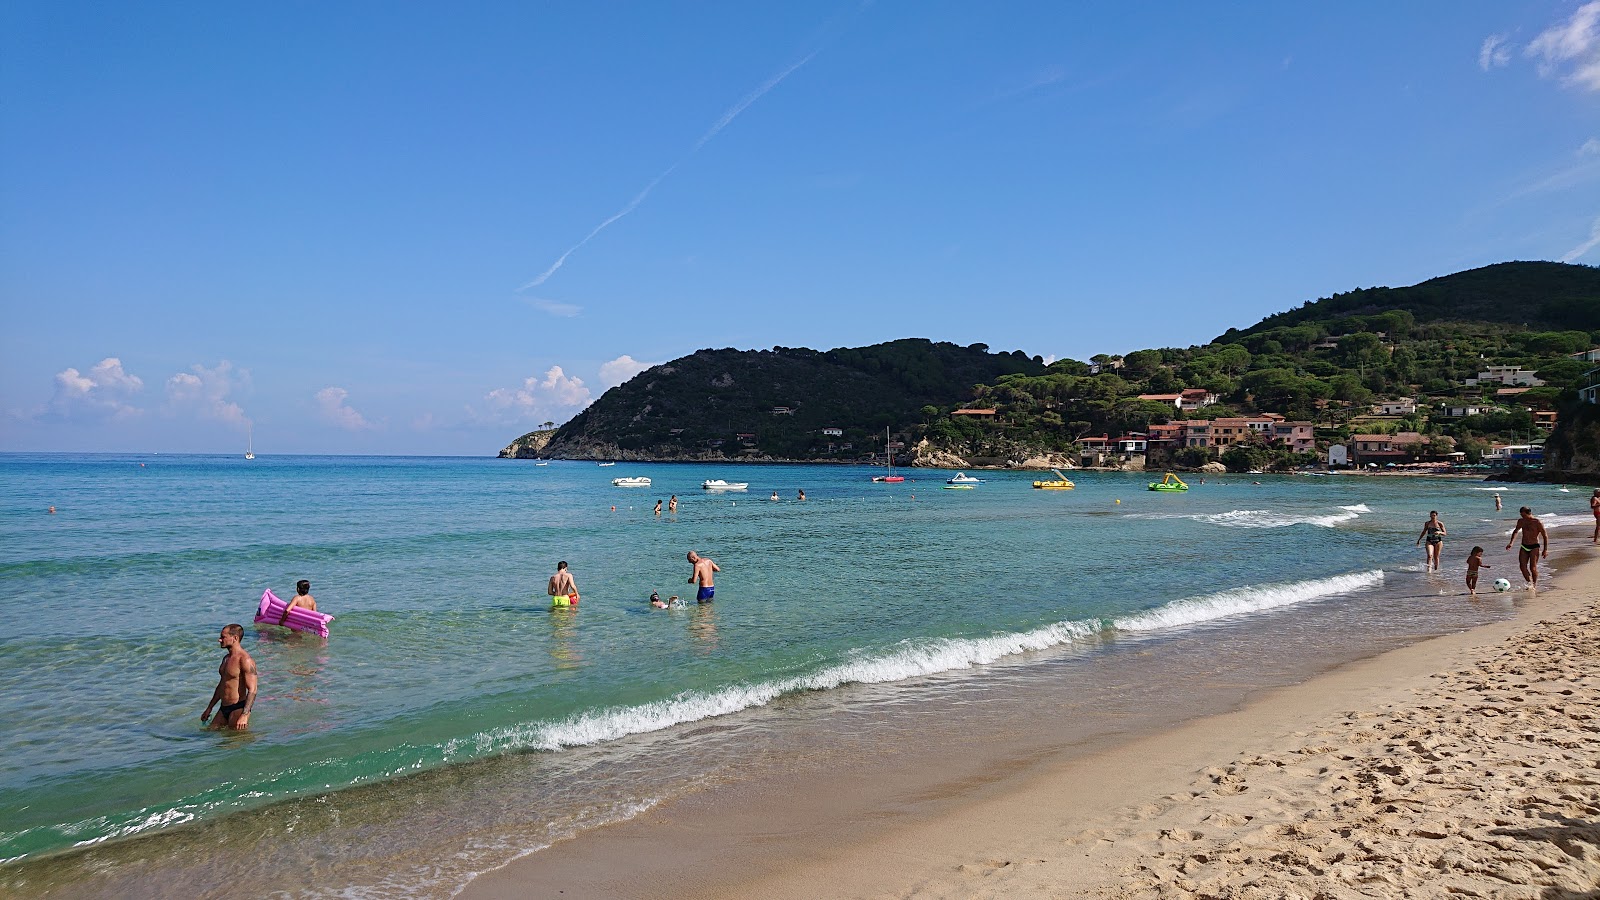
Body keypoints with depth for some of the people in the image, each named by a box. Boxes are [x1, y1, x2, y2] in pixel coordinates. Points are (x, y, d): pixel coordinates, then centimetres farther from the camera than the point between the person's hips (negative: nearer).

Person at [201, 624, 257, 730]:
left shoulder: (245, 660, -16)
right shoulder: (226, 659, 13)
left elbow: (252, 690, -21)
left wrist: (245, 715, -28)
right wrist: (209, 708, 27)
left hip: (238, 708, -9)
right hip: (223, 709, 9)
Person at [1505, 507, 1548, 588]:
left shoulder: (1537, 523, -10)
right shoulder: (1521, 521, 6)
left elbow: (1545, 536, -5)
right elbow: (1515, 531, 24)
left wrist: (1545, 549, -9)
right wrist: (1511, 542, 14)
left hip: (1534, 547, -5)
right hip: (1524, 547, 5)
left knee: (1533, 567, -7)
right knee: (1522, 566, -5)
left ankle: (1535, 584, 10)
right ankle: (1529, 582, 6)